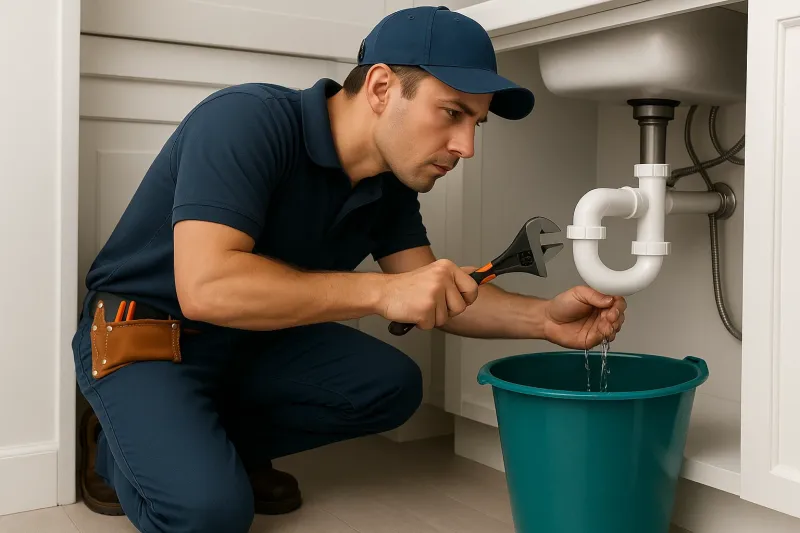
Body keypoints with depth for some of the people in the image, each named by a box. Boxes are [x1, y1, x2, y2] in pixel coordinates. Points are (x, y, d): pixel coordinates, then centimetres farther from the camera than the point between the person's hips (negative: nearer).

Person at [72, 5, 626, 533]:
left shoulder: (392, 180, -5)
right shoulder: (246, 121, -28)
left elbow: (435, 296, 0)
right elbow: (206, 287, -38)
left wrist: (544, 318, -18)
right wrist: (382, 292, -38)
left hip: (252, 340, 7)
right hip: (141, 338, -6)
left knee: (392, 385, -10)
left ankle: (217, 443, 5)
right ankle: (117, 448, 7)